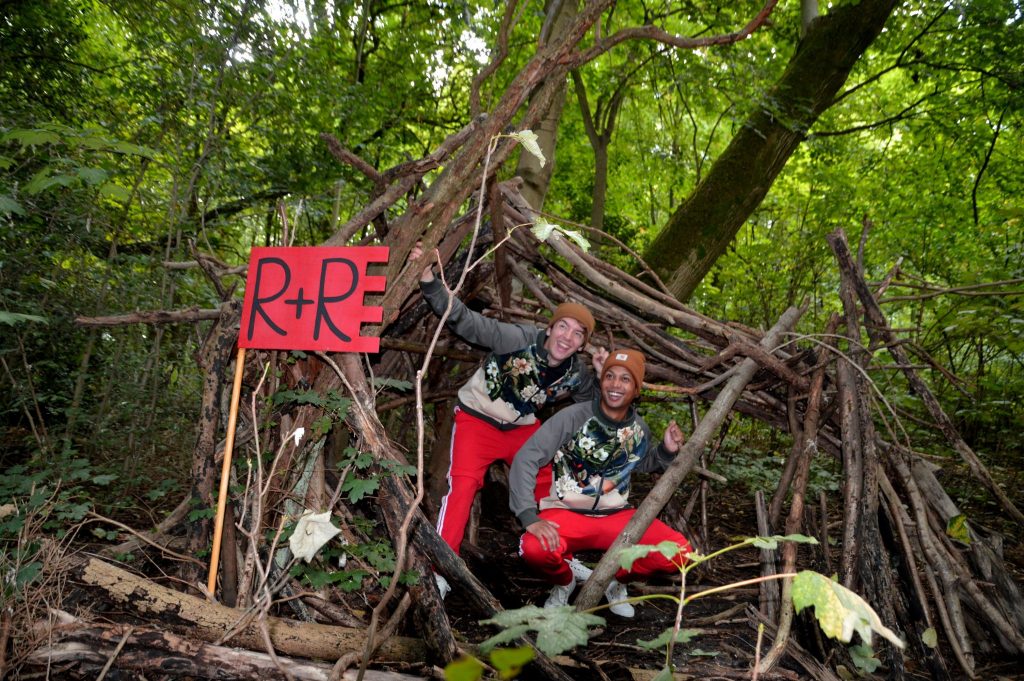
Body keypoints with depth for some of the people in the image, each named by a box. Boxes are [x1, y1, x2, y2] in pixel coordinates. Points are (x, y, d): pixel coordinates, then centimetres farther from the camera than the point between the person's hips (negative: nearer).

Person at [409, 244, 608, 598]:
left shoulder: (577, 374, -10)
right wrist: (428, 279, -43)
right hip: (477, 418, -5)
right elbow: (465, 320, -32)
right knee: (463, 485, -21)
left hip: (523, 427, 5)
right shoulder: (520, 339, -28)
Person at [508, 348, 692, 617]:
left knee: (679, 553, -19)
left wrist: (667, 451, -1)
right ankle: (564, 582, 4)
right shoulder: (573, 417, -15)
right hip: (566, 513, -3)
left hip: (616, 516, 4)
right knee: (535, 549, -36)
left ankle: (617, 578, 13)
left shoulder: (640, 430, 0)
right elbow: (525, 459, -19)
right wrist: (530, 517, -30)